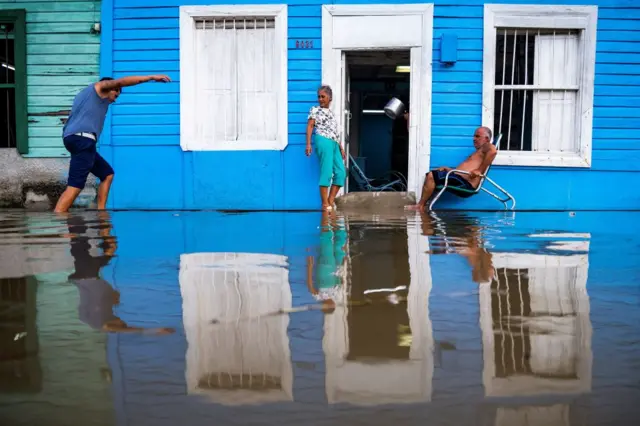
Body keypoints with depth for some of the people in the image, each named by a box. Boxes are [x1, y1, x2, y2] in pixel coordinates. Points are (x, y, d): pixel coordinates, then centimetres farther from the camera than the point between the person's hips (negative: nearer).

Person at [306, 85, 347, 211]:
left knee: (341, 173, -1)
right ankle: (325, 204, -15)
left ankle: (330, 201, 1)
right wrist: (308, 144, -14)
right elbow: (310, 126, -2)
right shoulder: (315, 110, 8)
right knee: (326, 172, -14)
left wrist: (341, 149, 20)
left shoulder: (331, 114, 26)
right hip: (323, 141, -7)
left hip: (334, 144, 7)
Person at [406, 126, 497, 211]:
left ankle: (420, 206, -12)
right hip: (459, 178, 11)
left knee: (431, 176, -18)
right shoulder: (478, 152, 29)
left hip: (465, 183, -11)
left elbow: (493, 151, -28)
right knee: (430, 175, 15)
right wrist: (447, 169, 16)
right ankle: (421, 204, 0)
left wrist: (480, 170, -29)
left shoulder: (487, 147, -2)